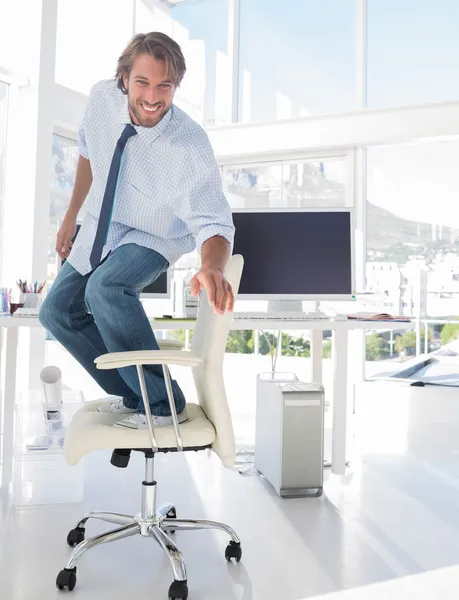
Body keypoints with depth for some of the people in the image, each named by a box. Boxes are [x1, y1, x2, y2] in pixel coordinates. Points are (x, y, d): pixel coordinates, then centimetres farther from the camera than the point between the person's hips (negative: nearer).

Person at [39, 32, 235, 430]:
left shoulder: (189, 148, -34)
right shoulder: (102, 99, -18)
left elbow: (214, 223, -37)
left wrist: (212, 268, -60)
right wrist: (72, 214, 9)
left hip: (155, 238, -6)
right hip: (100, 229, 6)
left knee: (106, 287, -35)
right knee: (57, 311, 7)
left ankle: (163, 404, -18)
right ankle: (132, 396, 18)